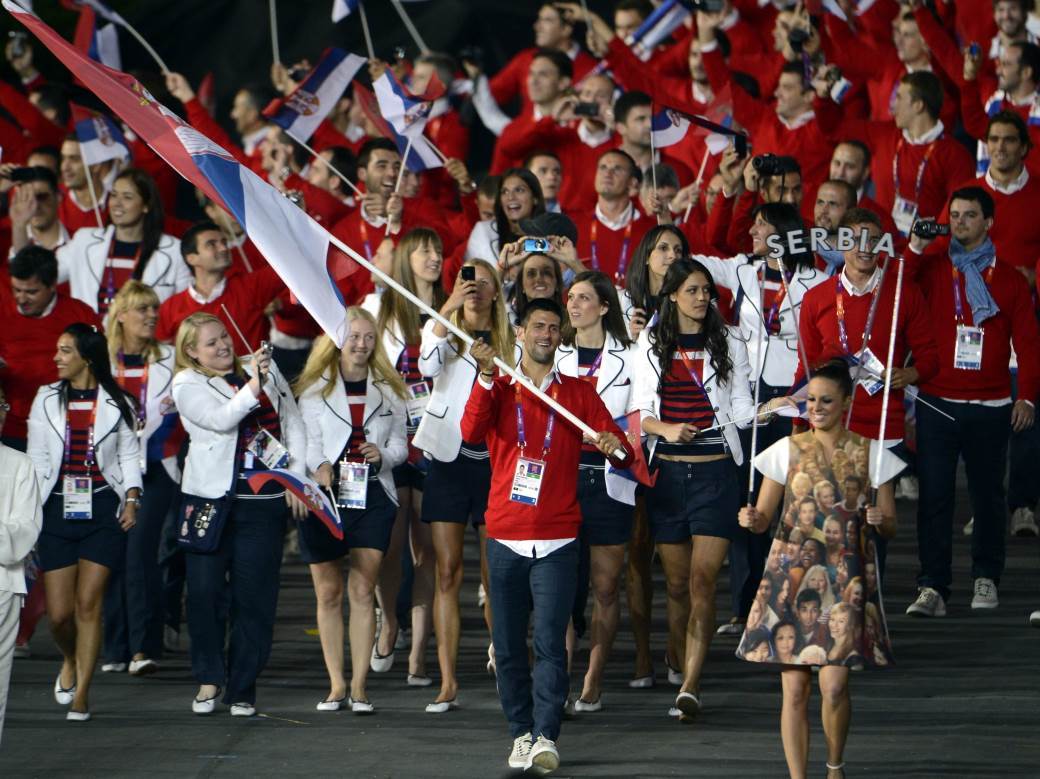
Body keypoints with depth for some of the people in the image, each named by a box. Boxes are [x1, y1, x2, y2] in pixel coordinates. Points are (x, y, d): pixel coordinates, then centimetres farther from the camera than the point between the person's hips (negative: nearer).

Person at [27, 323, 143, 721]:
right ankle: (71, 660, 31)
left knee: (88, 603, -8)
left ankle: (81, 694, -2)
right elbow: (37, 458, 9)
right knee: (59, 612, -2)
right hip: (58, 509, 2)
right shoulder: (47, 400, 9)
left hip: (102, 509, -2)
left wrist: (132, 499, -7)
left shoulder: (116, 404, 4)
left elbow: (129, 455, 7)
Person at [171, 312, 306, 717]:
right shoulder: (187, 384, 3)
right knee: (205, 590, -1)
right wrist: (251, 387, -26)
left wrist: (296, 478, 6)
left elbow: (294, 425, 16)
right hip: (211, 498, -2)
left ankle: (242, 689, 6)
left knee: (254, 594, 0)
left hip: (263, 501, 2)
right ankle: (209, 678, 15)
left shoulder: (266, 370, 13)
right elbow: (219, 419, -14)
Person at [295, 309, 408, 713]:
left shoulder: (388, 390, 12)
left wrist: (384, 453, -11)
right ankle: (336, 685, 9)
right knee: (328, 593, 3)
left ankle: (359, 686, -5)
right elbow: (307, 441, -1)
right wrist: (319, 467, -22)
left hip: (372, 496, 0)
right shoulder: (315, 388, 7)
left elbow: (400, 446, 12)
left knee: (362, 590, -6)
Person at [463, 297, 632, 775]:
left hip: (556, 539, -1)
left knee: (550, 642, -10)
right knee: (508, 645, 2)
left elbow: (619, 446, 1)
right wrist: (486, 377, -23)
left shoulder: (577, 393, 8)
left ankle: (546, 737, -13)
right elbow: (471, 431, -12)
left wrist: (616, 449, -22)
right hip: (505, 537, 1)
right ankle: (521, 733, 10)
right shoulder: (498, 390, 8)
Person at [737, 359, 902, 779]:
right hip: (793, 572, 1)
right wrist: (751, 519, -16)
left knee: (834, 684, -11)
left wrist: (879, 521, -16)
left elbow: (890, 524, 7)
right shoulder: (788, 450, 5)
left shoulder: (869, 453, 4)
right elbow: (763, 518, 7)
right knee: (794, 688, -4)